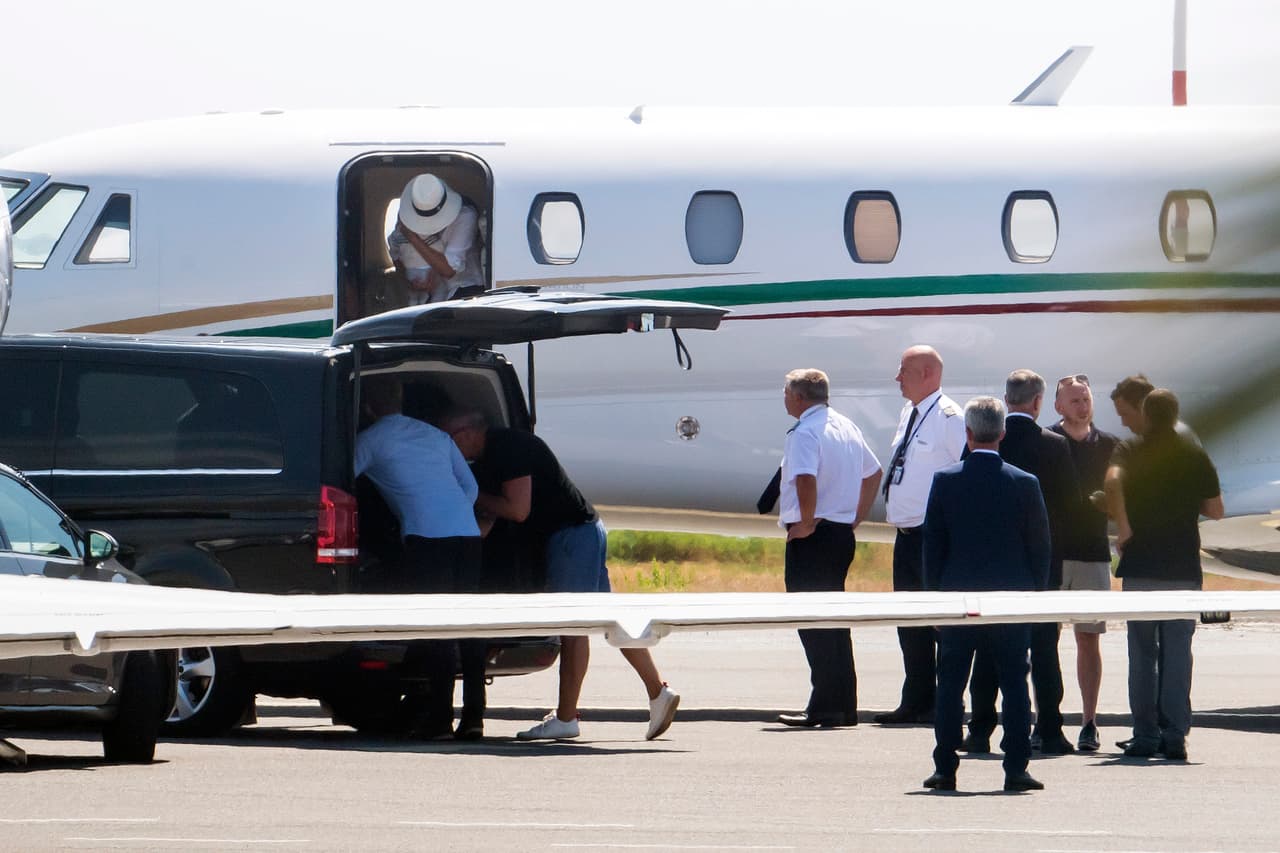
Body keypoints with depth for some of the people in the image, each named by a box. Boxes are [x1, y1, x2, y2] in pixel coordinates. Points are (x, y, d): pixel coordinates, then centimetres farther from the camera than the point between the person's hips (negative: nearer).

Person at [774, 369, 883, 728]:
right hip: (843, 534, 9)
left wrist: (806, 522, -19)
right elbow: (873, 473, 25)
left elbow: (805, 479, -31)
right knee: (834, 619, 14)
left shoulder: (805, 433, -14)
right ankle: (844, 705, 16)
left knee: (811, 620, -7)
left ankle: (825, 706, -11)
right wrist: (855, 518, 22)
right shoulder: (847, 427, 14)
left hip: (812, 537, -9)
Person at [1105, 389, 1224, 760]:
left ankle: (1145, 736, 4)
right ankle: (1174, 735, -3)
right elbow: (1215, 510, 8)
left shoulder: (1130, 452, 1)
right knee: (1178, 652, 3)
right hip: (1183, 568, 1)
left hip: (1140, 566, -1)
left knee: (1142, 653, 6)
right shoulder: (1195, 456, 5)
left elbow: (1113, 479, -22)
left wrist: (1123, 526, -13)